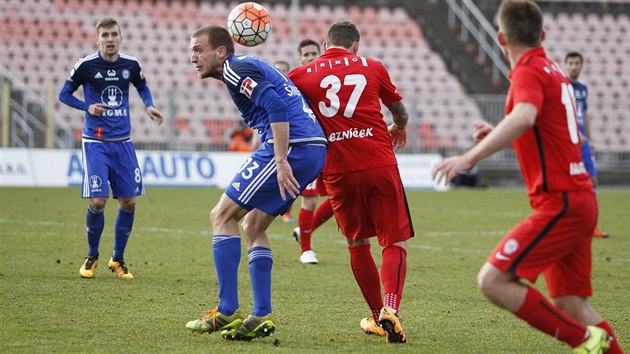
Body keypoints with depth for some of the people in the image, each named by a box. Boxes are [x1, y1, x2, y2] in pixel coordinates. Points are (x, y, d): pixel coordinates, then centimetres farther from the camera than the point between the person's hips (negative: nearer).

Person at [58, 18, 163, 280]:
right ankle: (92, 257, 12)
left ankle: (118, 260, 19)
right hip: (95, 143, -4)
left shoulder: (131, 65, 1)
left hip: (123, 142, 4)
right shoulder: (85, 66, -8)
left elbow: (142, 87, 21)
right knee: (98, 202, -12)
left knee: (129, 202, 2)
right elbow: (64, 94, 4)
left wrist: (149, 105, 2)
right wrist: (87, 107, -13)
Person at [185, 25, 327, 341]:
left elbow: (276, 105, -19)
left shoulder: (235, 69, -4)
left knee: (222, 216, -2)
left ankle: (227, 312, -7)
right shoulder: (250, 67, 26)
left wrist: (281, 161, -23)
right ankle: (261, 317, 10)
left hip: (292, 147, -10)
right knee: (252, 227, 17)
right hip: (315, 150, 10)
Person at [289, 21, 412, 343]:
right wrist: (399, 129, 47)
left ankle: (377, 316, 24)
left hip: (338, 172, 1)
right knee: (395, 242, 3)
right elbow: (400, 111, 25)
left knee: (358, 244, 19)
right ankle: (390, 310, -18)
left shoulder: (302, 75, 6)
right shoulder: (372, 67, 10)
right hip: (380, 165, -1)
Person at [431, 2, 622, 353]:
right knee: (569, 306, 10)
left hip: (561, 204, -9)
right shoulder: (554, 71, 17)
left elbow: (524, 118, -33)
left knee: (493, 280, -12)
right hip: (578, 199, 9)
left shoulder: (529, 71, -11)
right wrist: (499, 135, 31)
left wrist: (470, 157, -38)